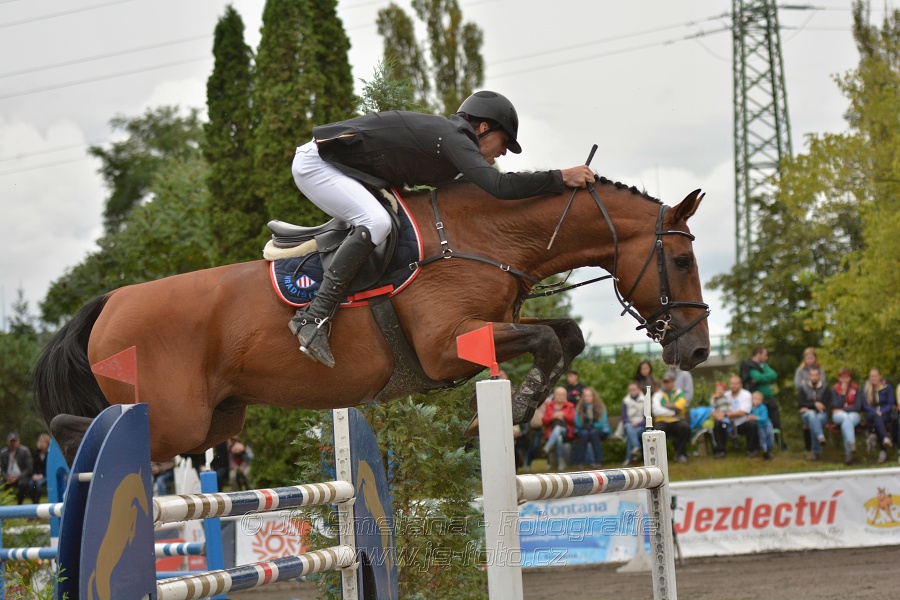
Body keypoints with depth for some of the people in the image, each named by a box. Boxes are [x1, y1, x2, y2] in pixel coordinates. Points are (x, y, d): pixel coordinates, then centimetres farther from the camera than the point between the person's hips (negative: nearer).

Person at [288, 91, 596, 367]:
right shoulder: (452, 136, -17)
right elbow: (500, 185, -31)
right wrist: (562, 177, -26)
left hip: (336, 166, 11)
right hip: (316, 162, -11)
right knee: (375, 222, -27)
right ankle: (313, 317, -30)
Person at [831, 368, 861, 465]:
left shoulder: (855, 388, 6)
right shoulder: (835, 389, 5)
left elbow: (858, 406, -1)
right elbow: (836, 406, -7)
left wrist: (843, 409, -9)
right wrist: (843, 393, -13)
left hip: (853, 414, 0)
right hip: (838, 416, 0)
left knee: (845, 424, -36)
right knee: (846, 417, -38)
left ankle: (848, 453, -42)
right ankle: (852, 442, -56)